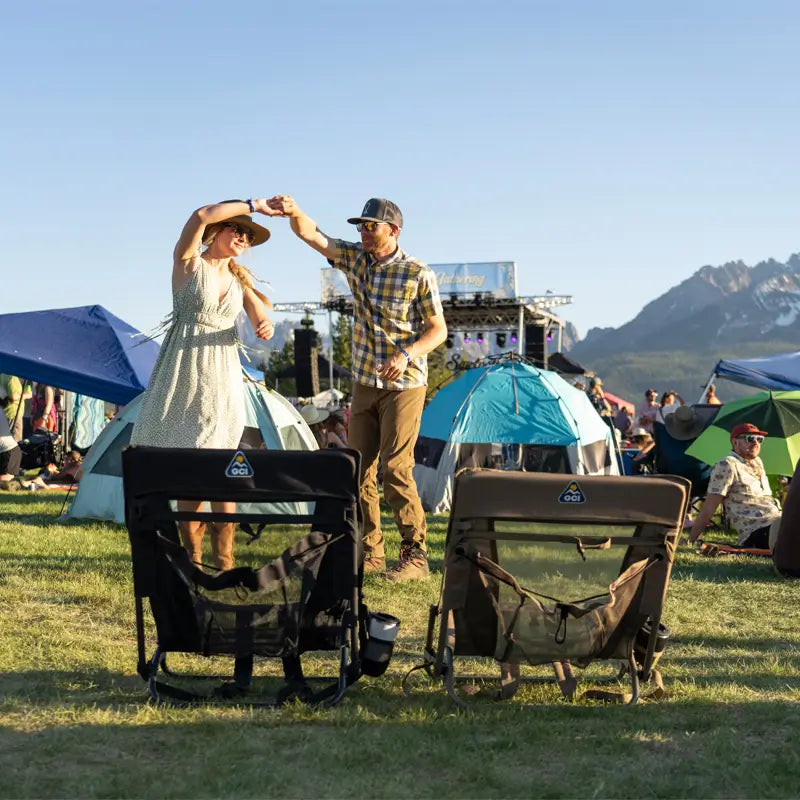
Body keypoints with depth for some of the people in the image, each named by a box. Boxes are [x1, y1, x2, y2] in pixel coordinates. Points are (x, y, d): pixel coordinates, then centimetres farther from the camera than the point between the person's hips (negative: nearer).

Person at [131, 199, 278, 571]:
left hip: (222, 379, 3)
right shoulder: (188, 261, -1)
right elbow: (200, 215, -20)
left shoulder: (240, 278, 14)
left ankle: (224, 564, -2)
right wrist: (253, 204, -15)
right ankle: (193, 560, 8)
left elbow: (262, 322, 5)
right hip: (183, 373, -3)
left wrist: (266, 327, -19)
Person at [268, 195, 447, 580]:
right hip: (364, 385, 6)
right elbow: (312, 235, -8)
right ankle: (370, 552, 13)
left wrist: (407, 354, -25)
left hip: (403, 385, -6)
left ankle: (415, 555, -5)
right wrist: (294, 212, -29)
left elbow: (438, 329, -9)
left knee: (395, 468, -12)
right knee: (359, 468, 5)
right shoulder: (355, 258, 2)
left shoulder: (418, 274, -12)